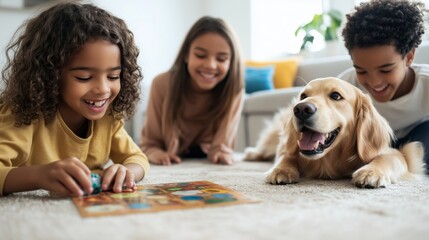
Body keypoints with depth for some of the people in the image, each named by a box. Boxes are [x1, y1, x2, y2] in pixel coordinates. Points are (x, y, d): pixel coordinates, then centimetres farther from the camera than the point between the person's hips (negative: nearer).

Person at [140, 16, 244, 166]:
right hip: (169, 167, 1)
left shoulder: (234, 90, -19)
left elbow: (221, 143, -12)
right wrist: (155, 153, -32)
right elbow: (149, 142, -10)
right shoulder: (162, 84, -18)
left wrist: (221, 152, -35)